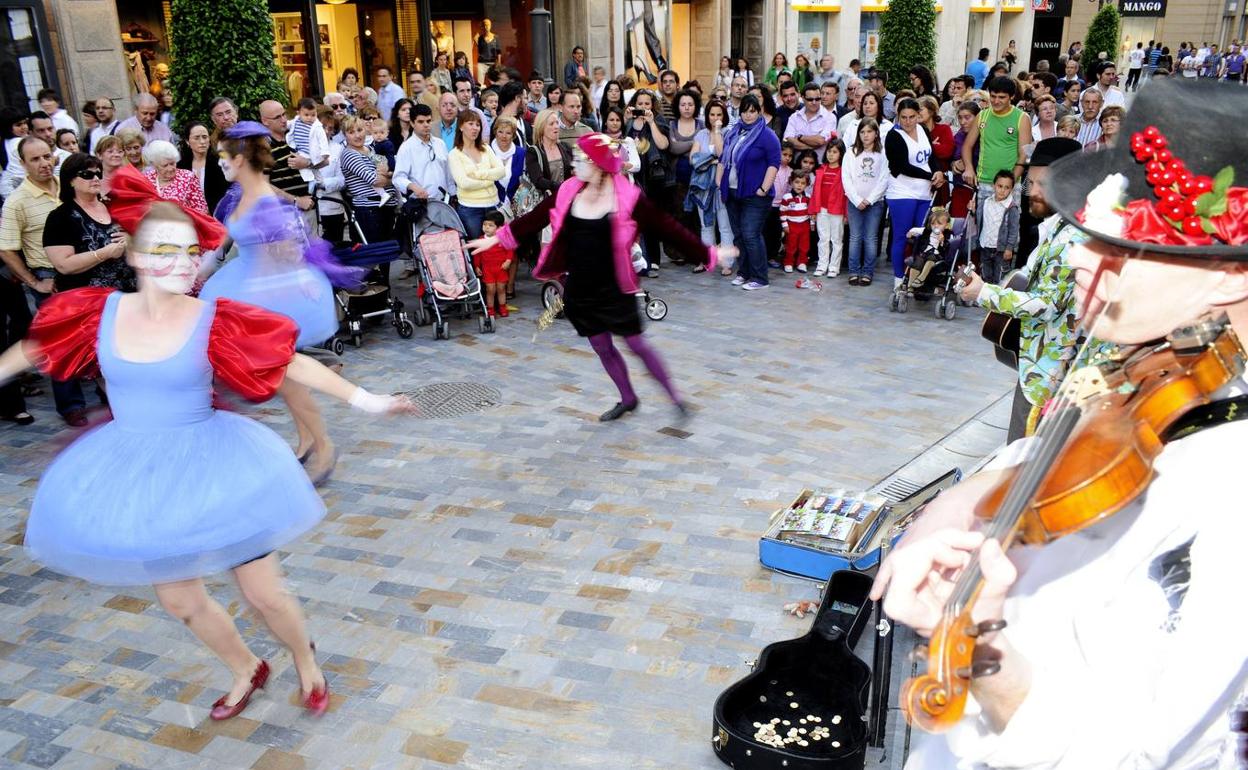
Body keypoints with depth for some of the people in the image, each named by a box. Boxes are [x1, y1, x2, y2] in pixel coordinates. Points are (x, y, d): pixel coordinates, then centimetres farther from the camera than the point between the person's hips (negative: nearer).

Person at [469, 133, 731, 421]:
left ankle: (674, 395, 19)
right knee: (602, 347, 14)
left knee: (637, 344, 1)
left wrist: (708, 254, -9)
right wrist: (497, 238, 14)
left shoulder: (628, 198, -14)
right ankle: (627, 399, 33)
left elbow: (668, 228, -10)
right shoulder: (569, 192, -1)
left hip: (613, 288, -5)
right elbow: (537, 217, 10)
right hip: (579, 288, 5)